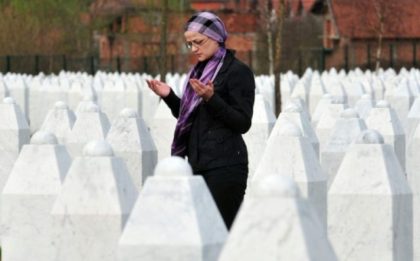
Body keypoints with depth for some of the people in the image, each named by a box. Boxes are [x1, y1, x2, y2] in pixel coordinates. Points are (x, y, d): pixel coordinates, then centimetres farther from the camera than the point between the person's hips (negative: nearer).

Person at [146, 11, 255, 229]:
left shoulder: (237, 71, -6)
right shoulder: (199, 71, 16)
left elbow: (243, 123, -11)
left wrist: (211, 98, -22)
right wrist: (169, 96, 8)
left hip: (224, 165, -7)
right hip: (198, 162, 7)